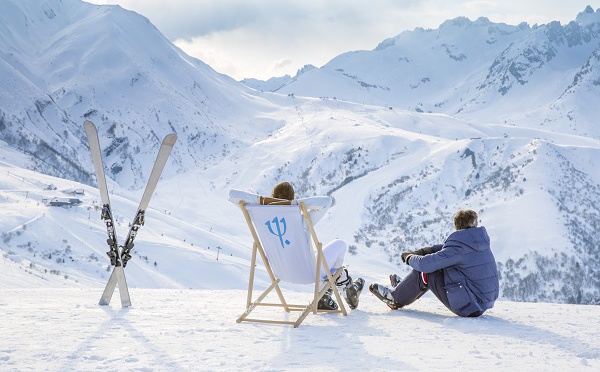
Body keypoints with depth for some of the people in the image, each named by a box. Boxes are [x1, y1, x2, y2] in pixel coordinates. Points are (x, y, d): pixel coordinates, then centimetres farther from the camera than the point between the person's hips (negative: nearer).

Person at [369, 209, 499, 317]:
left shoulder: (459, 248, -21)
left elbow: (423, 264, -21)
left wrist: (409, 258, 1)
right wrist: (421, 252, 9)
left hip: (468, 308, -8)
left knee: (425, 270, -1)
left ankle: (396, 298, 19)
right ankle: (403, 286, 34)